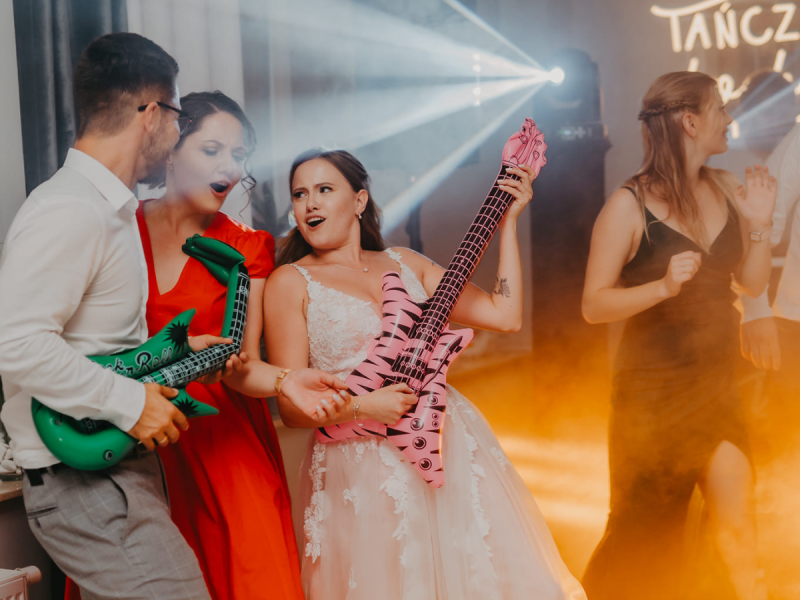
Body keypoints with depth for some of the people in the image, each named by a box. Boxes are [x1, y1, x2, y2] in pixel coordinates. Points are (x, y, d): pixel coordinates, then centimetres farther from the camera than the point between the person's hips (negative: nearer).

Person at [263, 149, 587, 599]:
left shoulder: (404, 263, 12)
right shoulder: (291, 282, 0)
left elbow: (506, 315, 6)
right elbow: (292, 406, -5)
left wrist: (508, 223, 8)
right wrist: (362, 406, -21)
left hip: (453, 448, 4)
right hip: (362, 468, -4)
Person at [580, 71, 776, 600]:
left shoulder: (725, 189, 3)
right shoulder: (630, 205, -13)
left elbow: (753, 282, 8)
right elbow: (594, 304, -16)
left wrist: (759, 224, -7)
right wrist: (664, 286, -29)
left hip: (718, 385, 5)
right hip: (656, 390, -5)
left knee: (739, 526, 6)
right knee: (647, 534, 10)